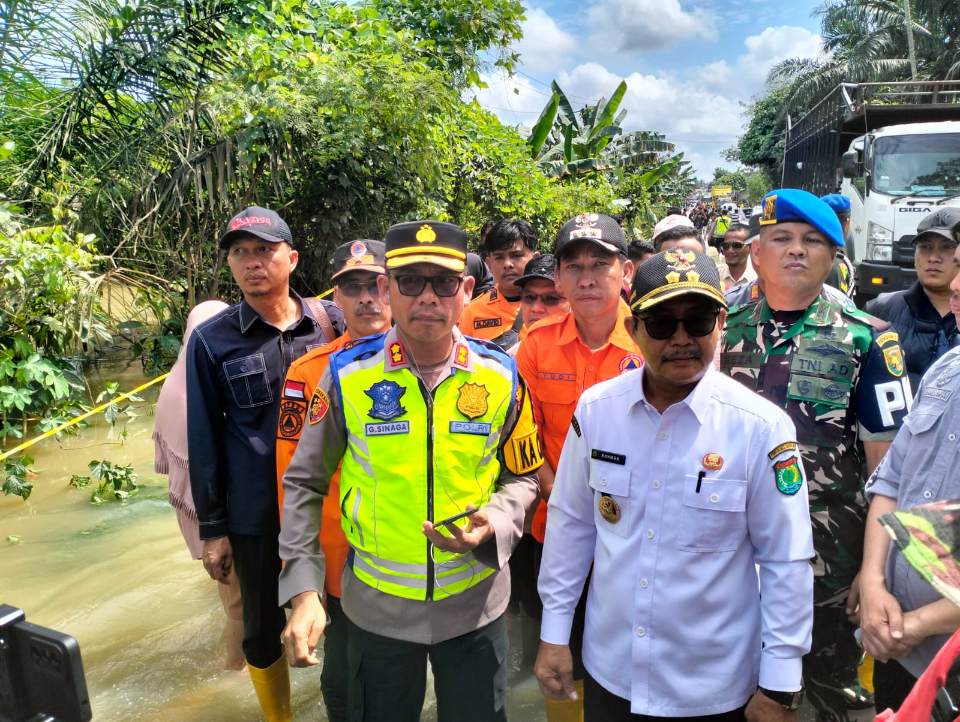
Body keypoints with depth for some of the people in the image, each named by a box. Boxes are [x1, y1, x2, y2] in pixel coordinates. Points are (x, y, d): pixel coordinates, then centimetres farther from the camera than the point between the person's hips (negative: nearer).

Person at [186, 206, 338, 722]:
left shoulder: (331, 324, -3)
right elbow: (204, 439, -1)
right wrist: (212, 527, 0)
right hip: (255, 512, -1)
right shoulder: (212, 341, -5)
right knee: (263, 629, 14)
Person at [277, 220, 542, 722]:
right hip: (377, 607, 0)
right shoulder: (348, 374, -12)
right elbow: (304, 483, -3)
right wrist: (303, 590, -9)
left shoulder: (501, 375, -8)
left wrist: (493, 525, -16)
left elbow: (521, 476, 4)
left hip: (475, 604, 1)